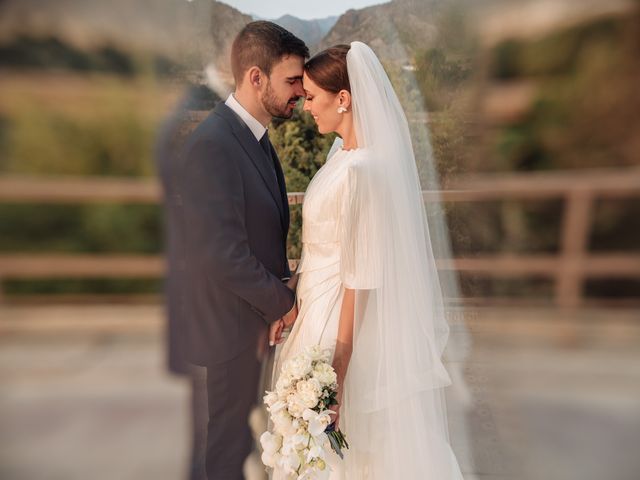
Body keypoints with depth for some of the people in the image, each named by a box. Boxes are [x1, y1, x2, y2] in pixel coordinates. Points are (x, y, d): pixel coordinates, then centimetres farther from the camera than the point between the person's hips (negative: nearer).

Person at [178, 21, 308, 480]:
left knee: (242, 415, 25)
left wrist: (279, 291, 3)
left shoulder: (254, 134, 5)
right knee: (231, 428, 14)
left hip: (258, 307, 8)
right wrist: (283, 303, -15)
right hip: (233, 320, -8)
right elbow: (223, 255, -27)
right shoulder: (212, 144, -24)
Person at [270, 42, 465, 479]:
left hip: (341, 317, -9)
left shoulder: (360, 170, -25)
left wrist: (338, 366, -17)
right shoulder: (342, 152, 3)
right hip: (320, 300, 9)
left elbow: (361, 276, -23)